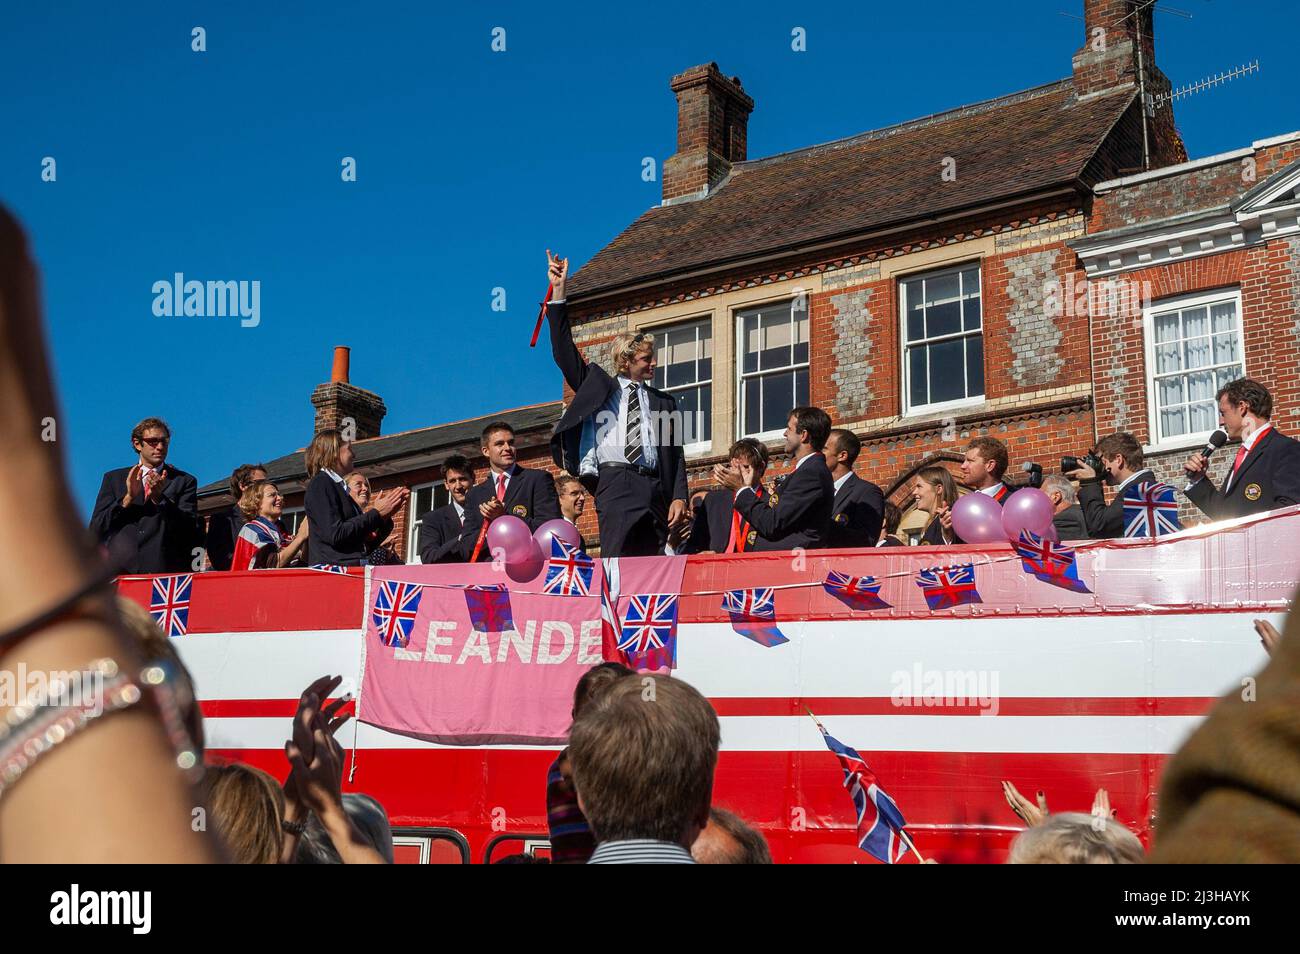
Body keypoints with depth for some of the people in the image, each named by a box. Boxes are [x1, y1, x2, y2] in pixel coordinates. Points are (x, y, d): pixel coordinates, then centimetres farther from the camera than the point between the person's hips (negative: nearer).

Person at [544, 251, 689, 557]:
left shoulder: (664, 402, 21)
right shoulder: (600, 387, 15)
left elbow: (676, 454, 17)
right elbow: (565, 353, 8)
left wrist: (679, 497, 2)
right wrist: (558, 291, 3)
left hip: (656, 490, 3)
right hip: (617, 484, -3)